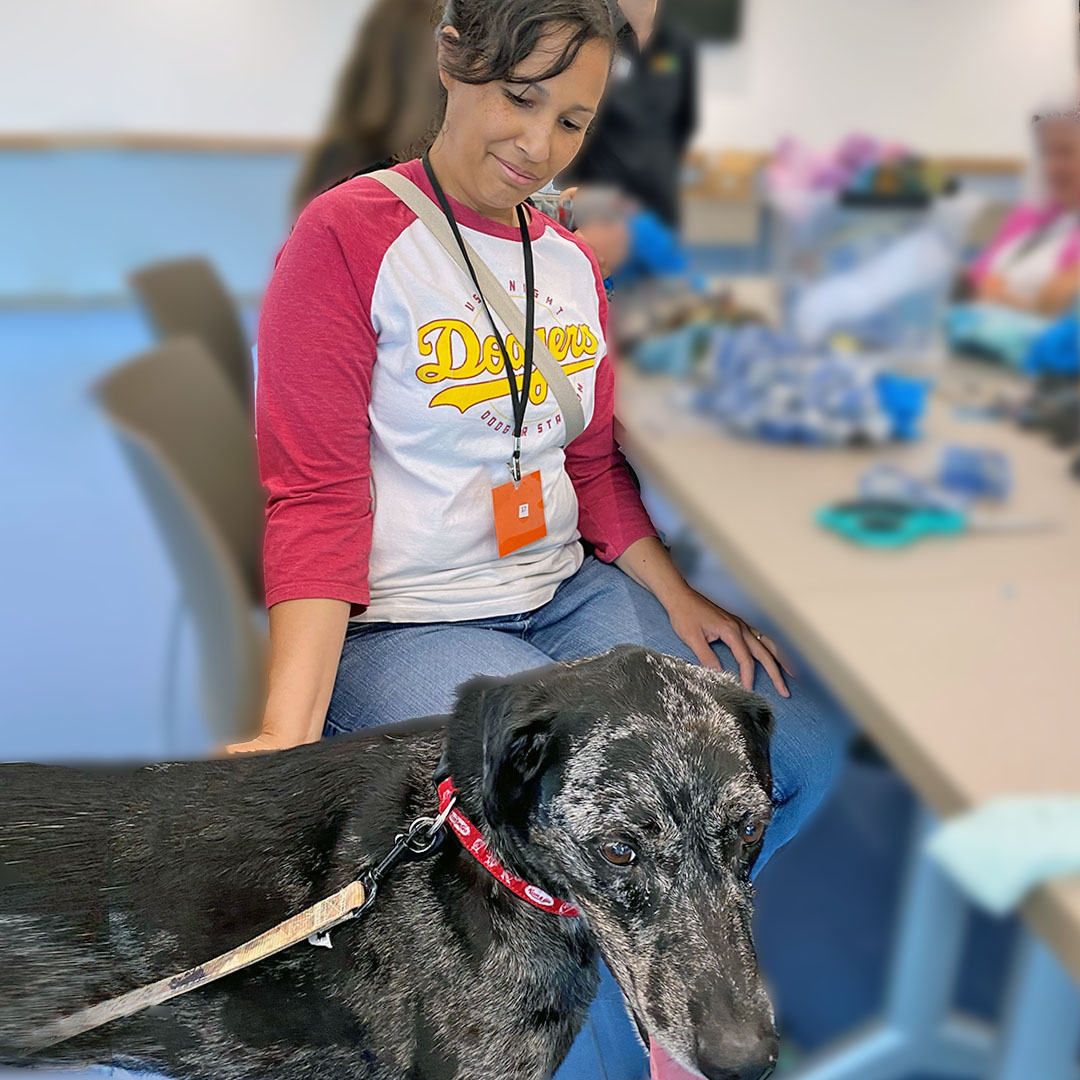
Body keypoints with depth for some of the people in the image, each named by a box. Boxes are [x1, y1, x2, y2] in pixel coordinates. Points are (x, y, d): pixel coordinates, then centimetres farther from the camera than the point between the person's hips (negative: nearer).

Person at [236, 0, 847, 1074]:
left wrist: (678, 597, 2)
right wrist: (290, 732, -26)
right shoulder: (346, 238, -10)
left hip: (568, 594, 7)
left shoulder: (570, 259, 11)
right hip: (398, 629, -6)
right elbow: (313, 500, -15)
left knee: (802, 752, -4)